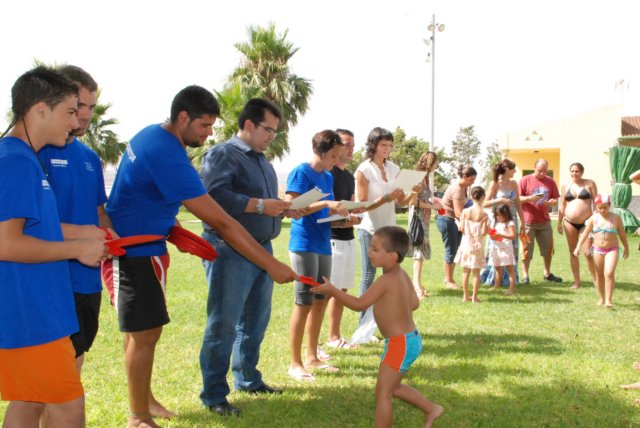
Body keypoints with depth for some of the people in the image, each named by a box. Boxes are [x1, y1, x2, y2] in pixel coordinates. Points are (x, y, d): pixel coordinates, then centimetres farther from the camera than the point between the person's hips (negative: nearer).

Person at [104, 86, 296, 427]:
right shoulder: (167, 156, -27)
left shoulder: (152, 135, 4)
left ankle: (143, 399, 30)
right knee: (145, 332, -4)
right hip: (135, 253, -10)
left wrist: (171, 229, 7)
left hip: (136, 247, 10)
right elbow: (221, 222, -27)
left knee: (140, 328, 17)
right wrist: (271, 265, -24)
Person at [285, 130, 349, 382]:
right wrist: (326, 203, -24)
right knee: (304, 303, -5)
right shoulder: (301, 173, -9)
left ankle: (312, 356, 22)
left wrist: (343, 216, 1)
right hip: (304, 245, -8)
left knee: (320, 301, 11)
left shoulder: (328, 177, 15)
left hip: (323, 246, 8)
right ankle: (295, 363, 2)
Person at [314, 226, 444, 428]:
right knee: (392, 387, 25)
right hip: (409, 339, 10)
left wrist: (332, 290, -15)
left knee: (382, 393, 0)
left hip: (400, 344, -10)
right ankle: (432, 409, 33)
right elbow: (414, 303, 10)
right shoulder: (403, 275, 2)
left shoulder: (386, 281, -24)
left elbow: (358, 304, -22)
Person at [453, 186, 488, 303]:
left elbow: (461, 229, -5)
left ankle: (465, 295, 19)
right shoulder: (483, 214, -12)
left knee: (466, 271, 13)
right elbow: (483, 232, -14)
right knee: (476, 272, 5)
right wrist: (487, 228, 7)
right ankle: (474, 297, 7)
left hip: (466, 244, 3)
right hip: (477, 245, -3)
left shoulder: (465, 211, -6)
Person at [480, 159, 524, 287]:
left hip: (511, 220, 5)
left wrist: (522, 221, 9)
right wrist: (500, 200, -21)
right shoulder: (495, 184, -6)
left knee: (511, 250, 5)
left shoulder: (513, 183, 9)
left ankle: (508, 278, 13)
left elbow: (518, 203, 11)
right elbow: (485, 203, -9)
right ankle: (493, 278, 8)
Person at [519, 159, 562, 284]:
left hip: (544, 221, 4)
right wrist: (529, 198, -21)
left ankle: (547, 274, 26)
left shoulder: (550, 181, 9)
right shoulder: (525, 180, -2)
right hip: (528, 222, -4)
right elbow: (517, 199, -4)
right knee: (527, 249, -1)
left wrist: (551, 202, -11)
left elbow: (556, 200, 11)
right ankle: (525, 275, 7)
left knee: (548, 248, 11)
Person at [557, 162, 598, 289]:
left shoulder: (590, 184, 0)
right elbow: (562, 206, 12)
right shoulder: (565, 187, 8)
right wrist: (559, 223, 8)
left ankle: (596, 280, 4)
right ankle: (577, 281, 15)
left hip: (586, 222, -3)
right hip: (569, 223, 3)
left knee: (588, 253, -10)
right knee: (573, 253, 7)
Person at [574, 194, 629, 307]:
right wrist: (578, 246, -4)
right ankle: (602, 298, 26)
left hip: (612, 249, -3)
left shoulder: (616, 218, -3)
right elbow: (585, 233, 4)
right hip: (598, 250, 3)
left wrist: (626, 248, 15)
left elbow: (622, 234, 8)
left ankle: (609, 299, -13)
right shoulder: (594, 218, 0)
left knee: (609, 273, -18)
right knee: (599, 275, 11)